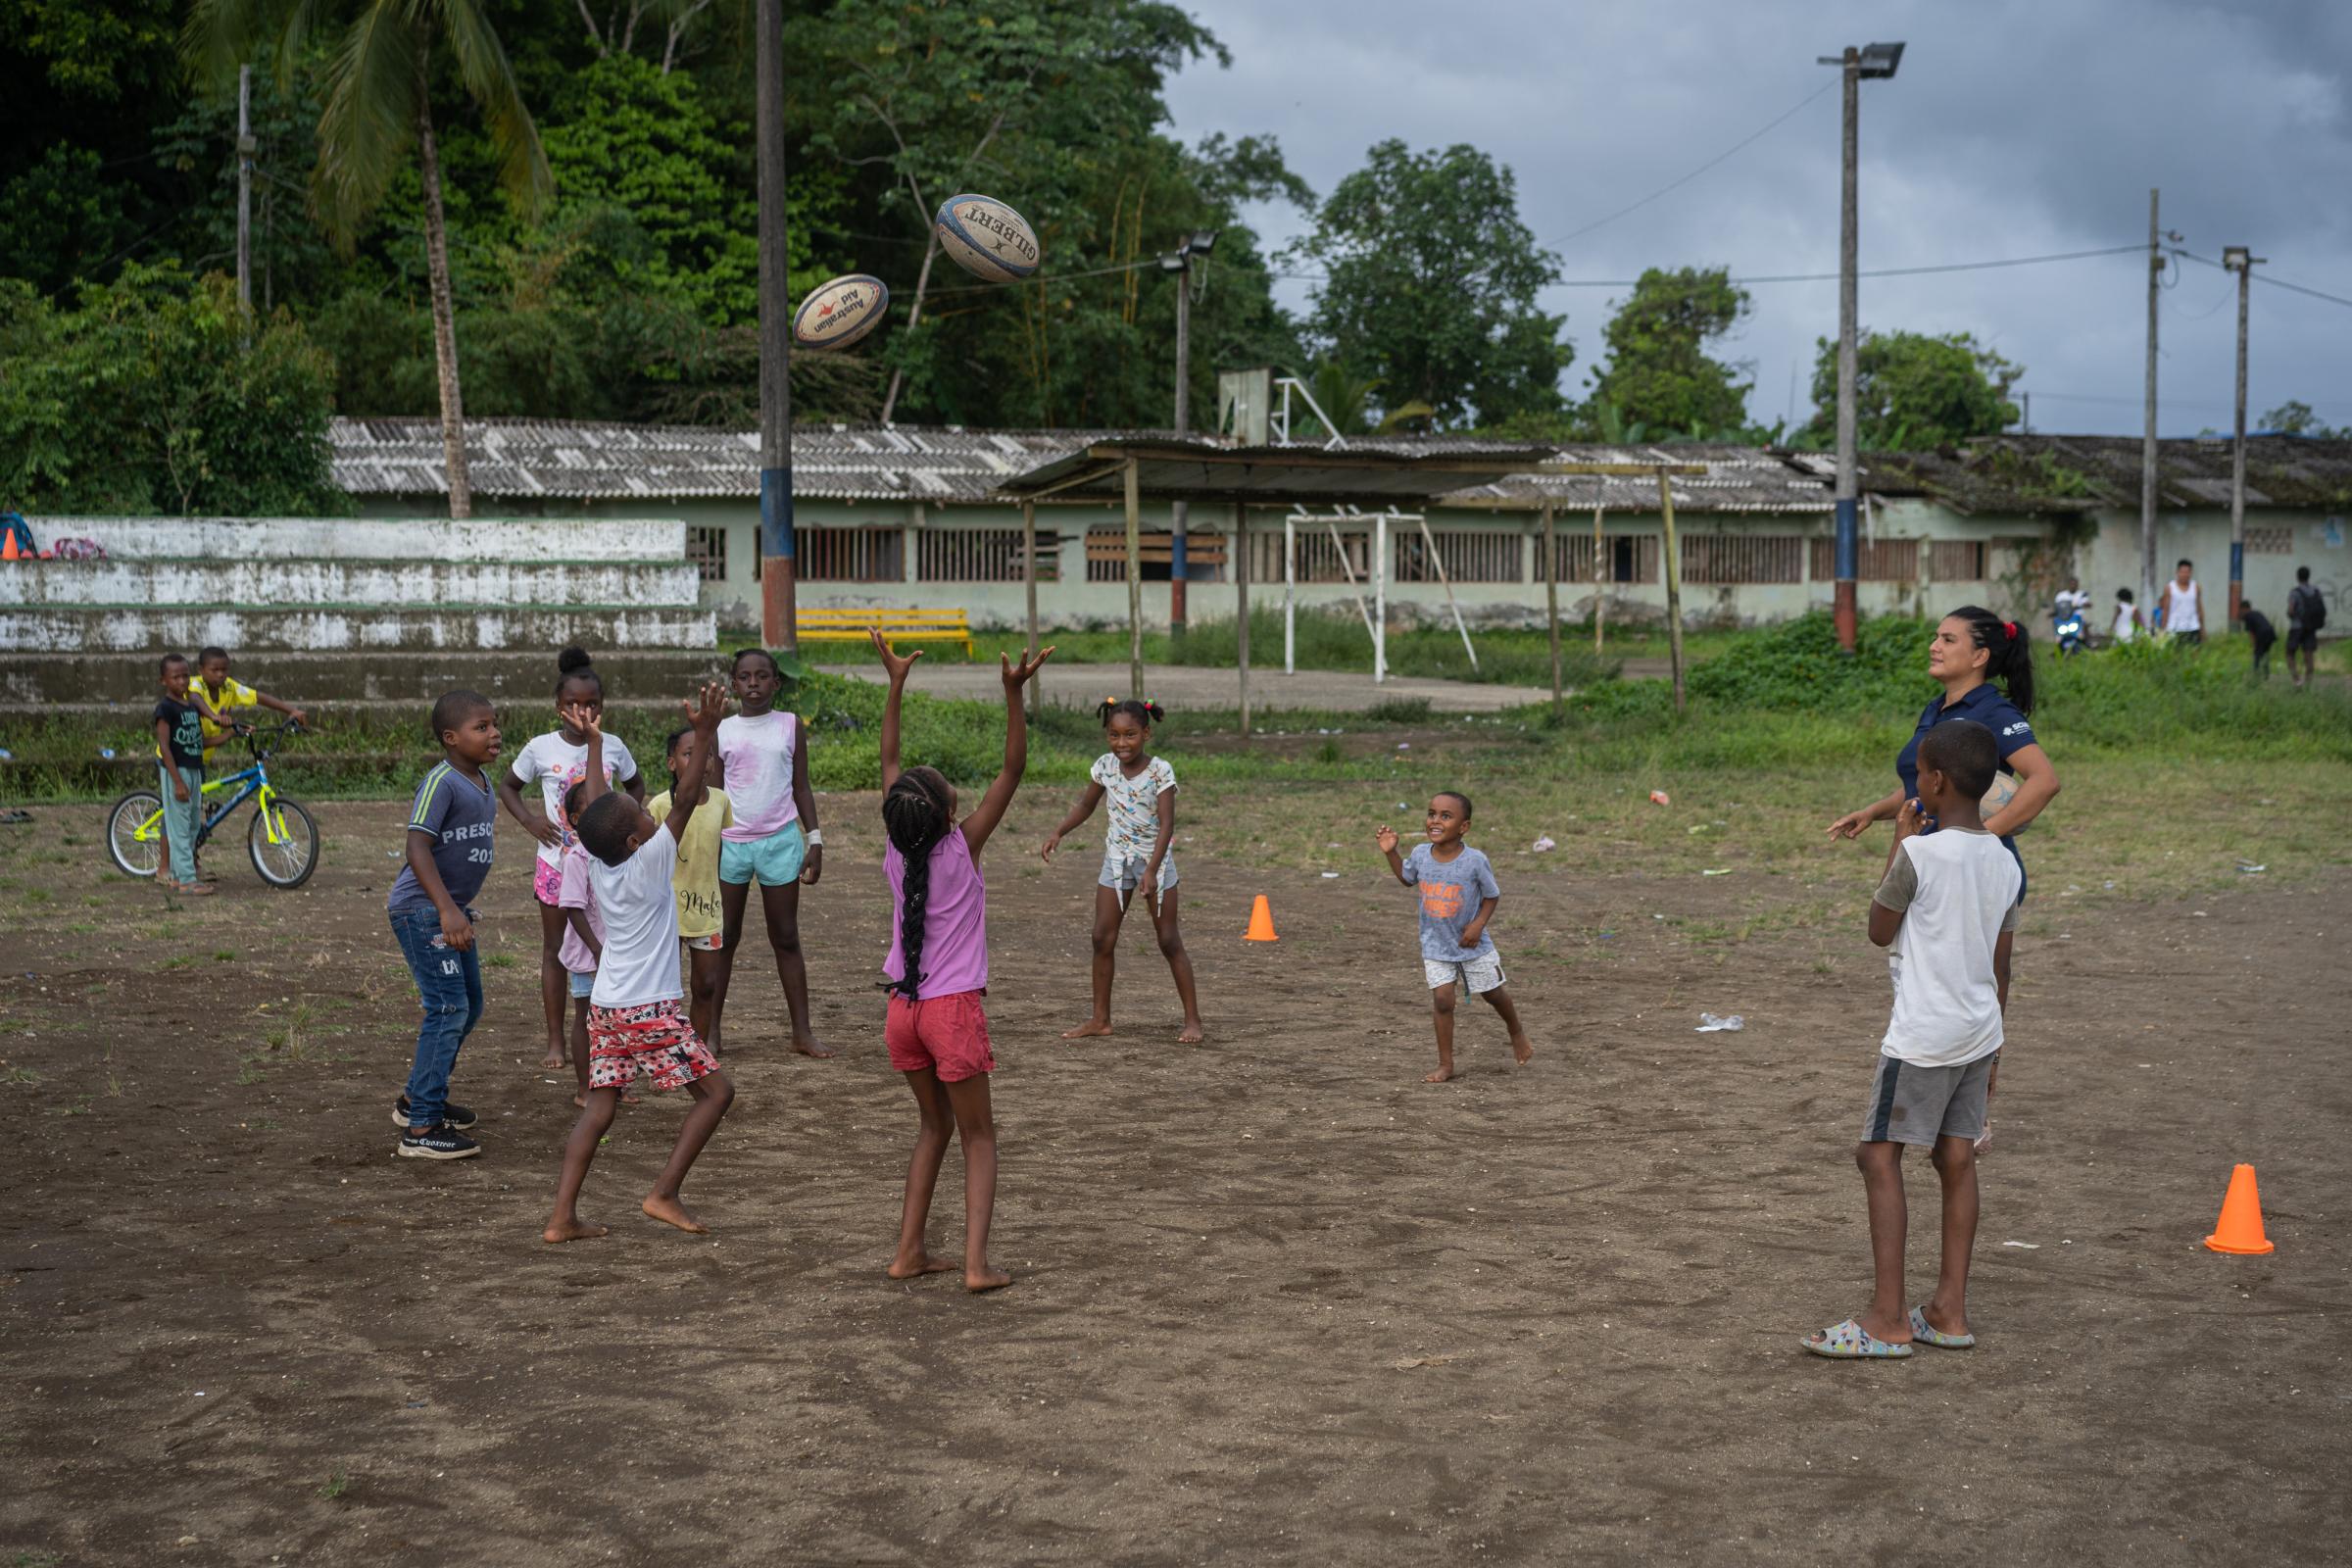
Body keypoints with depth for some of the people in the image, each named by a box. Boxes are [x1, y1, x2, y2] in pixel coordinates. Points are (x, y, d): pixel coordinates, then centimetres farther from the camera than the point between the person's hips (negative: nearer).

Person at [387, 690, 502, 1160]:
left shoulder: (482, 783, 10)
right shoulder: (441, 783, -19)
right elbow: (417, 847, -29)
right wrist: (447, 910, -39)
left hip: (452, 911, 10)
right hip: (421, 910, -10)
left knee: (469, 1007, 17)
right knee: (449, 1008, -13)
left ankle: (417, 1099, 34)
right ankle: (421, 1128, -11)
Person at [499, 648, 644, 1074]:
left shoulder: (613, 748, -1)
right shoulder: (541, 748, -5)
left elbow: (635, 786, 16)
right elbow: (508, 786, 9)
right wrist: (529, 819, -7)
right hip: (555, 863, -1)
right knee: (555, 950, 7)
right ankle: (555, 1042, 13)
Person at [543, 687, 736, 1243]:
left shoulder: (597, 862, 1)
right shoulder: (648, 862, -15)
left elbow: (596, 802, 17)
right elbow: (684, 799, -22)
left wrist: (594, 741, 27)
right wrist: (705, 733, -26)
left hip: (605, 1006, 7)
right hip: (650, 1010, -7)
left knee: (600, 1106, 11)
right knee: (716, 1091, 4)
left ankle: (562, 1216, 3)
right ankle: (664, 1194, -2)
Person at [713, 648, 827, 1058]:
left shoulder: (790, 725, 4)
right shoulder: (722, 731, 3)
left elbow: (801, 786, 8)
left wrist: (814, 839, 2)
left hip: (780, 840, 0)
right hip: (730, 841, 0)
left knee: (786, 939, 4)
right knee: (724, 938, 5)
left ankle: (802, 1032, 6)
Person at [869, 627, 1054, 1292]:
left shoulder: (897, 848, -2)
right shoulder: (963, 847, -13)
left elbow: (889, 761, 9)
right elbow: (1012, 770, -14)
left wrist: (896, 685, 12)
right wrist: (1015, 693, -19)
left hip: (903, 1009, 5)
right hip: (954, 1010, -5)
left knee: (933, 1125, 22)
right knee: (978, 1135, 7)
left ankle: (910, 1250, 17)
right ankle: (976, 1261, -6)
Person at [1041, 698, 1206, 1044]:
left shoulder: (1160, 771, -18)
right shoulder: (1105, 766, -4)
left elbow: (1166, 823, -22)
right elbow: (1086, 805, 12)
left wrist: (1151, 870, -31)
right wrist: (1058, 832, -3)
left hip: (1154, 859, -4)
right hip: (1116, 859, 4)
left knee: (1169, 941, -1)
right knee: (1103, 938, 2)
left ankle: (1193, 1019, 6)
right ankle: (1100, 1019, 11)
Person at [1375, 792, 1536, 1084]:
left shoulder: (1474, 861, -22)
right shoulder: (1420, 854, -11)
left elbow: (1492, 895, -8)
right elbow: (1407, 878, 11)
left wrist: (1479, 923, -21)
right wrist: (1390, 853, -1)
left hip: (1472, 943, -2)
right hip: (1435, 944, 2)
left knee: (1493, 993, 16)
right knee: (1442, 1000, -7)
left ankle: (1517, 1034, 44)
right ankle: (1445, 1064, 2)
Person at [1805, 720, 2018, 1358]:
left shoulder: (1920, 855, -15)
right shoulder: (2004, 863, 7)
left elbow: (1879, 930, -2)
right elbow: (2000, 966, 13)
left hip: (1922, 1036, -8)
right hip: (1979, 1031, 8)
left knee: (1879, 1156, -3)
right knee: (1956, 1159, 11)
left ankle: (1887, 1318, -6)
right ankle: (1949, 1310, 15)